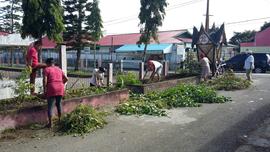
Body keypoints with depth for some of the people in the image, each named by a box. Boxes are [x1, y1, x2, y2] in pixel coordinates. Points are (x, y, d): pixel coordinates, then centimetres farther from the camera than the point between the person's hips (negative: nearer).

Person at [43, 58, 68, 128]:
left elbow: (45, 80, -12)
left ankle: (50, 123, 4)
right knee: (58, 104, 21)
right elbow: (66, 79, 16)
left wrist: (44, 90, -5)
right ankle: (59, 119, 29)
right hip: (60, 89, 5)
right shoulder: (59, 69, 16)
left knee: (50, 106, 3)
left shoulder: (46, 69, 0)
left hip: (51, 89, -5)